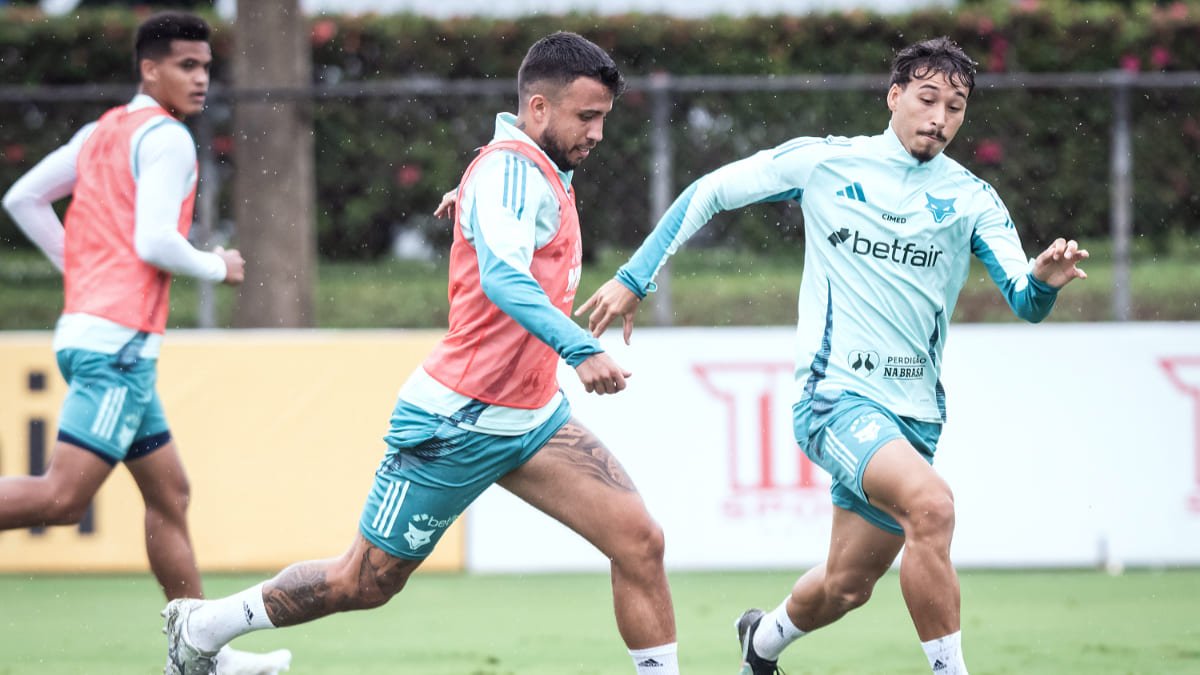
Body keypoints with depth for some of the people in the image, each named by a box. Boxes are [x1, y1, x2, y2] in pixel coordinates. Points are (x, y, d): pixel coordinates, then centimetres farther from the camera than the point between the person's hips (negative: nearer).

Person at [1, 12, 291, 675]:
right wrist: (218, 267, 1)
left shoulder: (100, 132, 18)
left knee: (169, 494, 12)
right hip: (118, 339, -10)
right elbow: (155, 243, -16)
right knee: (63, 496, -16)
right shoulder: (167, 139, -7)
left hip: (85, 329, 10)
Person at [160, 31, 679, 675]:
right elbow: (502, 278, -38)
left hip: (531, 417, 8)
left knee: (639, 541, -9)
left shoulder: (543, 174, 10)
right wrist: (580, 349, -49)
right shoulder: (512, 167, -19)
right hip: (458, 423, -8)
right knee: (364, 583, 6)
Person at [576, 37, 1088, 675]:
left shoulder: (971, 199, 3)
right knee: (931, 503, -31)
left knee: (847, 586, 12)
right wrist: (633, 279, 7)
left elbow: (1024, 303, -6)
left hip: (914, 413, 4)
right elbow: (708, 192, 8)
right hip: (836, 394, -4)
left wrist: (1045, 279, -29)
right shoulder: (824, 162, -1)